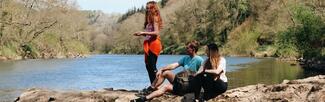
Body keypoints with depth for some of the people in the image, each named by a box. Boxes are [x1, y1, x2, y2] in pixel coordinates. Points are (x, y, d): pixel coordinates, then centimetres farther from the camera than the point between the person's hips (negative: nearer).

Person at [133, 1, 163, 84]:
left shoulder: (155, 18, -8)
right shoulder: (149, 19, 18)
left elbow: (156, 33, -18)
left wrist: (143, 33, -17)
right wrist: (141, 34, 7)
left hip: (154, 44, -10)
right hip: (149, 44, 10)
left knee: (152, 66, -10)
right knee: (148, 65, 11)